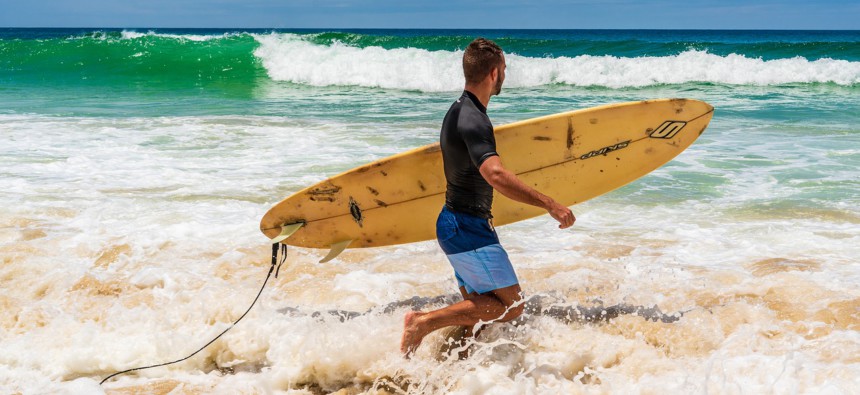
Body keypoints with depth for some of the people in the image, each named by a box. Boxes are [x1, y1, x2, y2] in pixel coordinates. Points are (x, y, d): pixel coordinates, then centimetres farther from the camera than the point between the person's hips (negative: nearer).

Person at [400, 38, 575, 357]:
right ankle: (424, 322, -11)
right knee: (510, 305, -7)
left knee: (478, 309, 16)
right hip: (468, 230, -10)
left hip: (456, 224, 10)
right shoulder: (472, 119, -21)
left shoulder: (460, 111, 11)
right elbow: (495, 175, -37)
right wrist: (549, 204, -39)